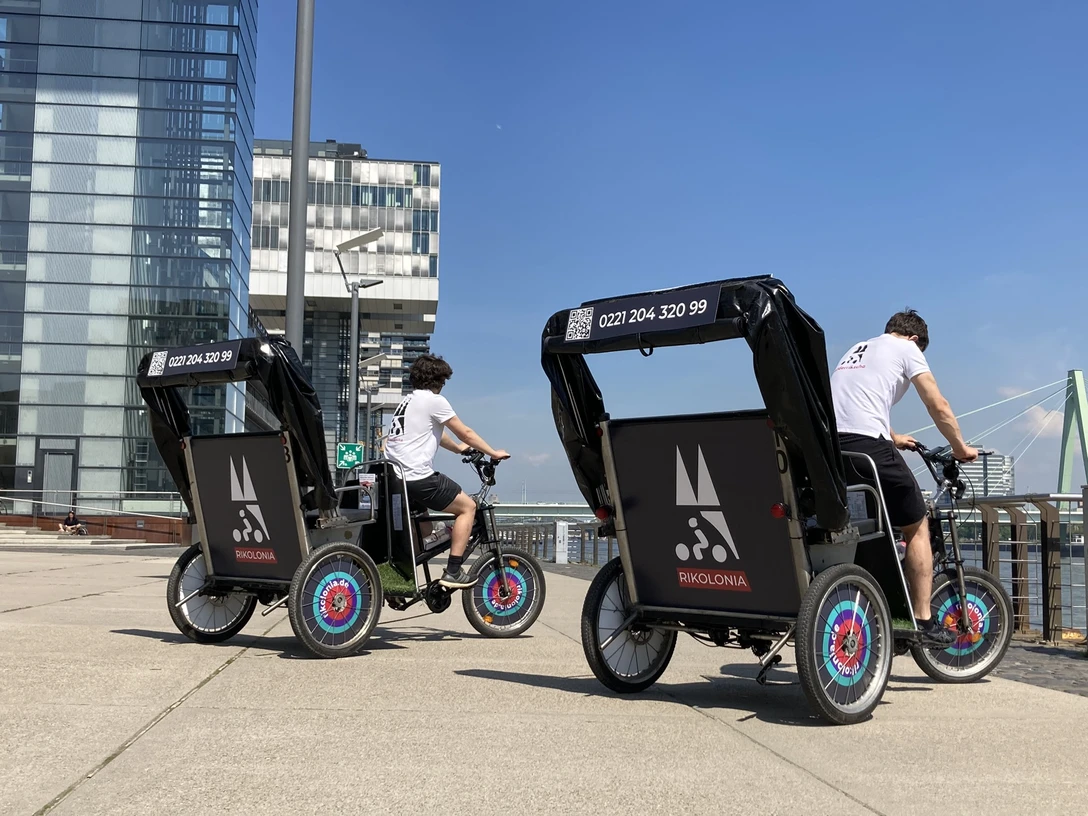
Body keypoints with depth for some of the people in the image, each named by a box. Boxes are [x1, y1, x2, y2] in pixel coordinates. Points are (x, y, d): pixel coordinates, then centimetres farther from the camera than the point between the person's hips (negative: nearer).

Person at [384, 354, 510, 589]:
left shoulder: (408, 401, 22)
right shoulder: (434, 400, -5)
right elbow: (465, 432, 0)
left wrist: (458, 448, 47)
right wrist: (493, 453, 10)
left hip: (395, 478, 9)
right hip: (418, 476, -9)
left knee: (422, 527, 28)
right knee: (467, 507, 3)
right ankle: (453, 571, -3)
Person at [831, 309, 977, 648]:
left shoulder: (855, 349, 30)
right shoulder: (906, 348, 10)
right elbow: (938, 406, 5)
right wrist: (961, 448, 19)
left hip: (829, 444, 7)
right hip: (868, 445, -7)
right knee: (917, 527, 9)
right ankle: (924, 621, 9)